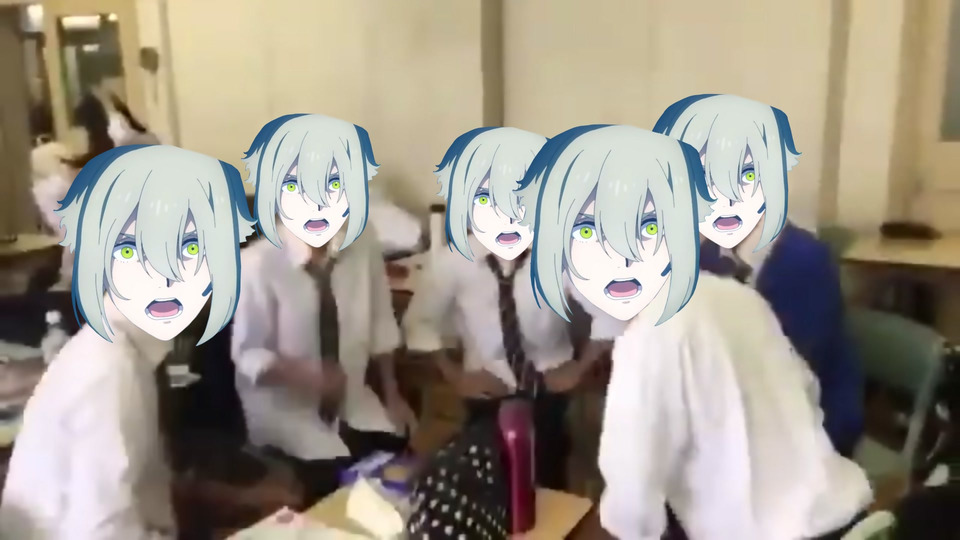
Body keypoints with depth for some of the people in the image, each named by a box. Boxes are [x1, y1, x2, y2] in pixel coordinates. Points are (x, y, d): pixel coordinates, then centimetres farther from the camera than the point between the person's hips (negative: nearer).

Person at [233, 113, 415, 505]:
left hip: (352, 399, 3)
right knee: (334, 477, -21)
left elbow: (380, 325, 0)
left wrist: (392, 395, 2)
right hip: (283, 405, -3)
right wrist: (308, 376, -29)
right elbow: (249, 356, -13)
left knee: (398, 452, -13)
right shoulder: (258, 264, -20)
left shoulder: (363, 247, -12)